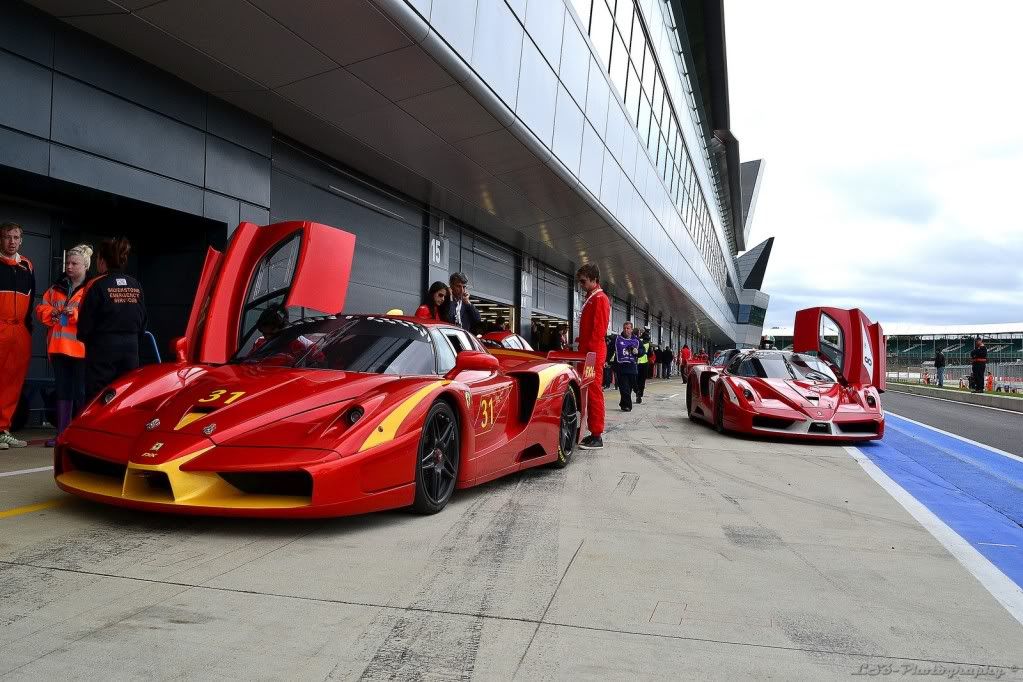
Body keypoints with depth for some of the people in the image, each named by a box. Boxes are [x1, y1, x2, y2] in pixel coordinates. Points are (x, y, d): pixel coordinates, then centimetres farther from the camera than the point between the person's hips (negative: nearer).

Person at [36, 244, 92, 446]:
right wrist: (51, 313, -4)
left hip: (81, 348, -7)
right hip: (59, 347, 7)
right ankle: (62, 434, 17)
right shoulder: (56, 289, 17)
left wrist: (75, 313, -23)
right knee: (62, 391, 11)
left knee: (81, 392, -2)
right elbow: (41, 309, 17)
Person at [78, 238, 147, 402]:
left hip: (103, 350, -4)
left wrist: (84, 337, 12)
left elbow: (85, 322, -8)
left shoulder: (98, 285, -10)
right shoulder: (136, 286, 4)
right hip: (131, 349, 4)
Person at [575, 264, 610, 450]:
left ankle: (597, 437, -5)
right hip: (587, 353, 10)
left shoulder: (600, 299, -9)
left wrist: (590, 352, -19)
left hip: (593, 354, -10)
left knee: (594, 393, -8)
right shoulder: (590, 299, 21)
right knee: (589, 393, 10)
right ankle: (593, 433, 16)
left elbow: (599, 330, -16)